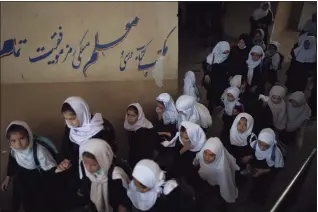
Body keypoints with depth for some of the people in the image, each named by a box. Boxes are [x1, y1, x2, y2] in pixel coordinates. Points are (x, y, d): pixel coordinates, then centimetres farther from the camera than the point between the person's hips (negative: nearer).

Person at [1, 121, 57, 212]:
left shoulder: (39, 150, -38)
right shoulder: (14, 149, -19)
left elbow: (50, 168, -34)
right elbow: (12, 161, 3)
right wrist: (8, 177, 13)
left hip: (39, 176, -5)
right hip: (23, 174, 5)